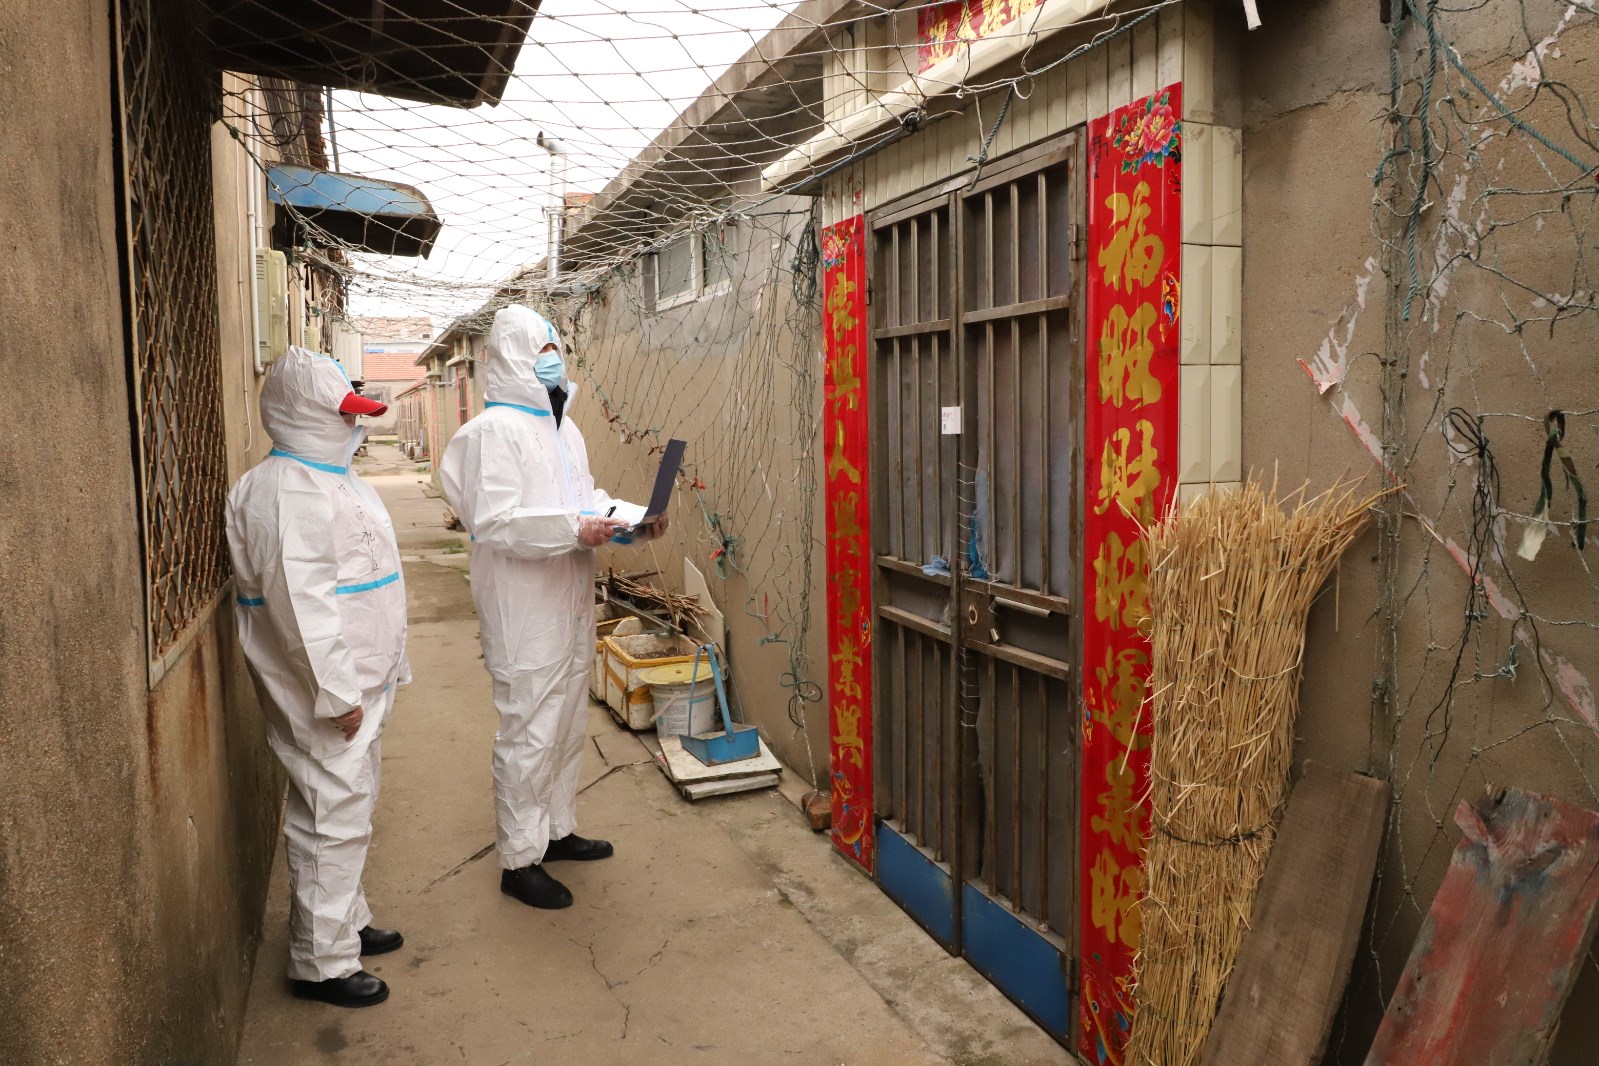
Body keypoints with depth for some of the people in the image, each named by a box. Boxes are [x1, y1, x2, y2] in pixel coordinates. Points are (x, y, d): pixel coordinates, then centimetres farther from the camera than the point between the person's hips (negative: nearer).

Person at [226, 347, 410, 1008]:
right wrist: (336, 691, -24)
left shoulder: (332, 476, 14)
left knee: (348, 810, 21)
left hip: (360, 683, 10)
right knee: (332, 821, -1)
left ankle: (346, 920, 37)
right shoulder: (285, 492, -19)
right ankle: (321, 964, 12)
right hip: (327, 696, -10)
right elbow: (302, 602, -25)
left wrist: (385, 670, 23)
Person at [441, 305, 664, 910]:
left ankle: (557, 830, 37)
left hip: (569, 605, 9)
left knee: (568, 724, 20)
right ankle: (519, 861, 14)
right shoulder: (494, 430, -15)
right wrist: (575, 530, -29)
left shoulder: (562, 425, 14)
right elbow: (493, 521, -23)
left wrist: (633, 518, 2)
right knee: (528, 735, 0)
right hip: (525, 613, -9)